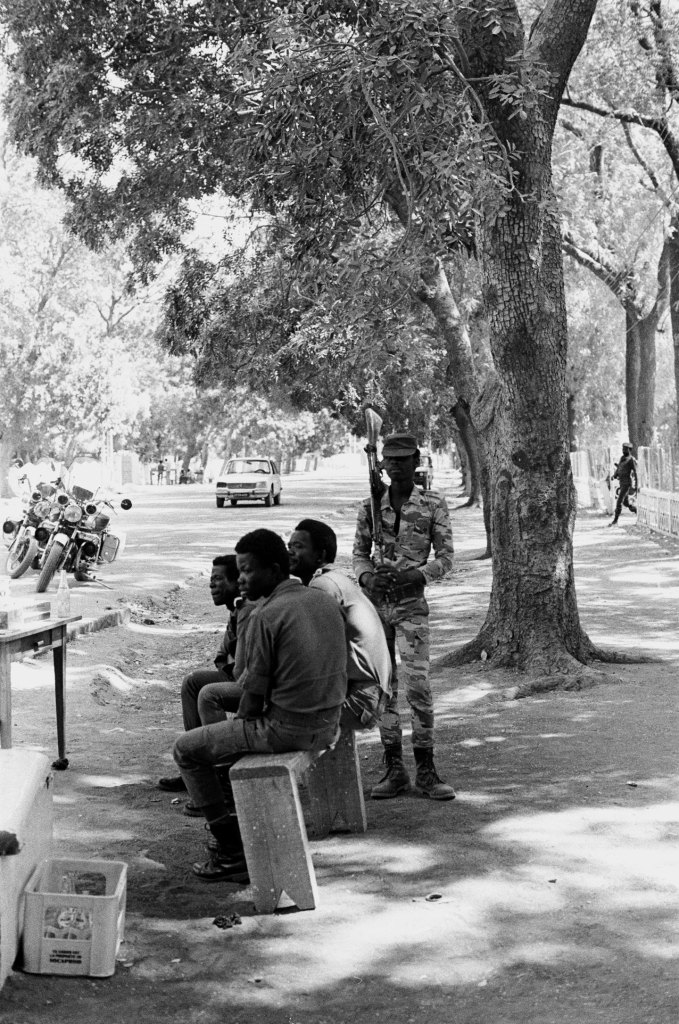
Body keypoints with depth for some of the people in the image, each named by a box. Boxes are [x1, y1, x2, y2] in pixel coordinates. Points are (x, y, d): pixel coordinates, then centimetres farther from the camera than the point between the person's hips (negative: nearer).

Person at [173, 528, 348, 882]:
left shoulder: (266, 616, -16)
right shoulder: (327, 603, 7)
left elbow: (254, 697, -15)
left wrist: (240, 724, 7)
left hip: (286, 729, -8)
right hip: (328, 727, 8)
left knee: (187, 750, 8)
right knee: (247, 730, 36)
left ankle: (231, 849, 9)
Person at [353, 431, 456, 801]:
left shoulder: (433, 505, 0)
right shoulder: (370, 506, 6)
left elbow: (445, 556, 0)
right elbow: (359, 553, 11)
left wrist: (414, 575, -17)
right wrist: (367, 577, -10)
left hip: (411, 603, -3)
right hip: (373, 602, 3)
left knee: (417, 684, -9)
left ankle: (425, 771, 0)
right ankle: (395, 770, 13)